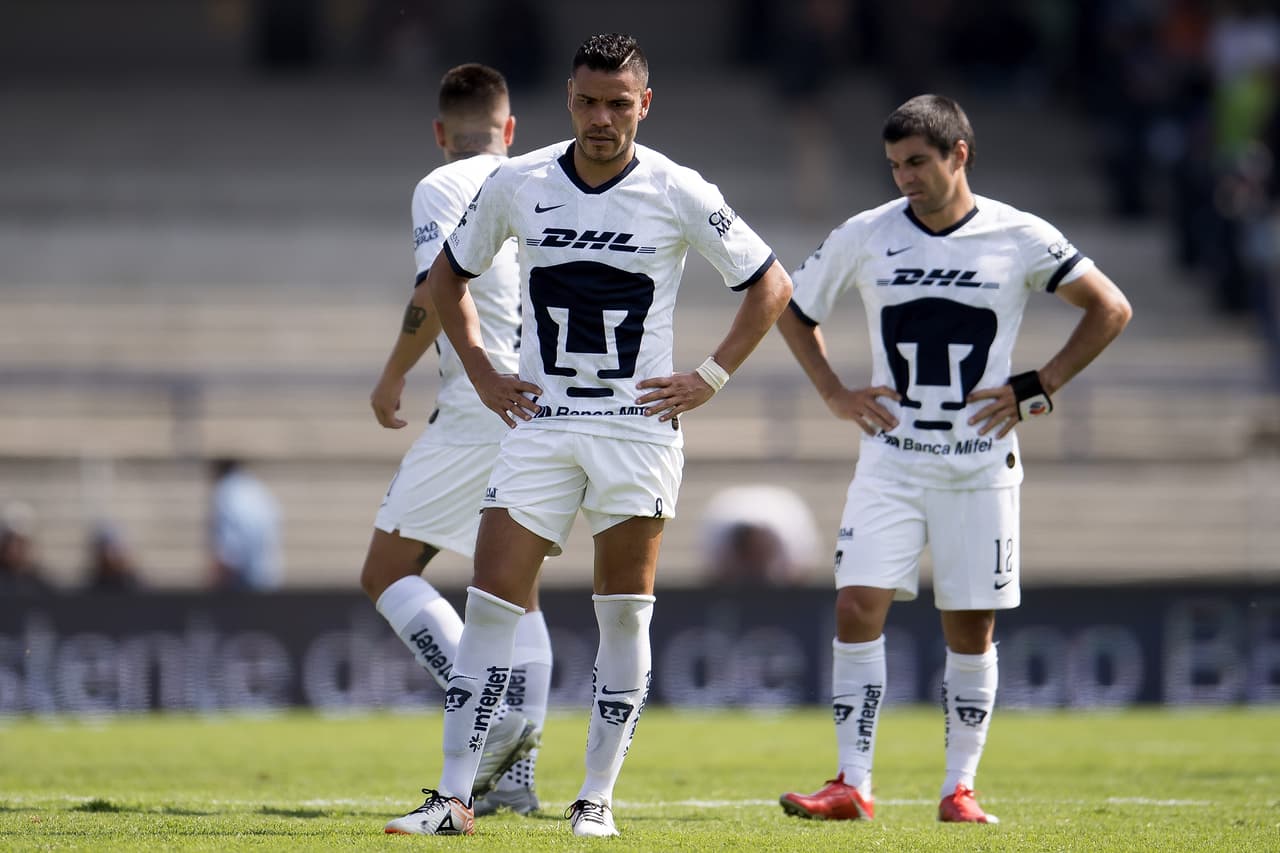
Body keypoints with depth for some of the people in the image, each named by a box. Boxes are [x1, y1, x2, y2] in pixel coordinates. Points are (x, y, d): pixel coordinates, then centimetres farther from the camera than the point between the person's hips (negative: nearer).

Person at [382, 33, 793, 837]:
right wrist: (483, 375, 7)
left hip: (640, 428, -2)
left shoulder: (679, 195, -6)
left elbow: (771, 286, 4)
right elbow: (448, 277, 16)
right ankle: (454, 798, -5)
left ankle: (598, 797, 9)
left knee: (625, 614, 1)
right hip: (540, 424, 2)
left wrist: (710, 380, -2)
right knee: (490, 604, -6)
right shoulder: (517, 185, 0)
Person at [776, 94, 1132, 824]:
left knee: (972, 629, 3)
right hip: (891, 459, 1)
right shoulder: (864, 237, 0)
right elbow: (793, 311, 15)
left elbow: (1111, 310, 3)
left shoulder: (1021, 239, -5)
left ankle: (960, 787, 14)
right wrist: (835, 395, 4)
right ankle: (853, 786, -9)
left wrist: (1036, 388, -3)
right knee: (858, 607, -12)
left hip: (981, 466, -1)